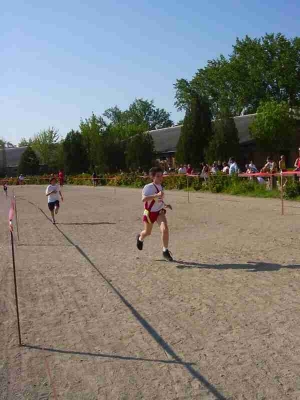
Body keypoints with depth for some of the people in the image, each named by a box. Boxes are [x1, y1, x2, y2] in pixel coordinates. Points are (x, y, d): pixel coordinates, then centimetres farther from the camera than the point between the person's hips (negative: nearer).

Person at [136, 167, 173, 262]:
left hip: (160, 212, 4)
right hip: (149, 213, -4)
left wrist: (165, 205, 3)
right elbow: (143, 199, -39)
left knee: (165, 229, -20)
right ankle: (140, 238, 55)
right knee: (148, 232, 16)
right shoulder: (148, 187, -22)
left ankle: (165, 251, -7)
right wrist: (157, 195, -46)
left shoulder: (161, 187, 1)